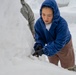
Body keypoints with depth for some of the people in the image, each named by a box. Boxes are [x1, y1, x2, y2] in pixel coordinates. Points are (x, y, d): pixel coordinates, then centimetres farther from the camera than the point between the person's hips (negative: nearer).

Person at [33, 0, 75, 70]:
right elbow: (39, 38, -14)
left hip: (64, 47, -4)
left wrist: (44, 50, -51)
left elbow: (59, 44, -41)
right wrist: (39, 45, -38)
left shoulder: (62, 24, -39)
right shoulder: (38, 23, -25)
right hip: (51, 47, 4)